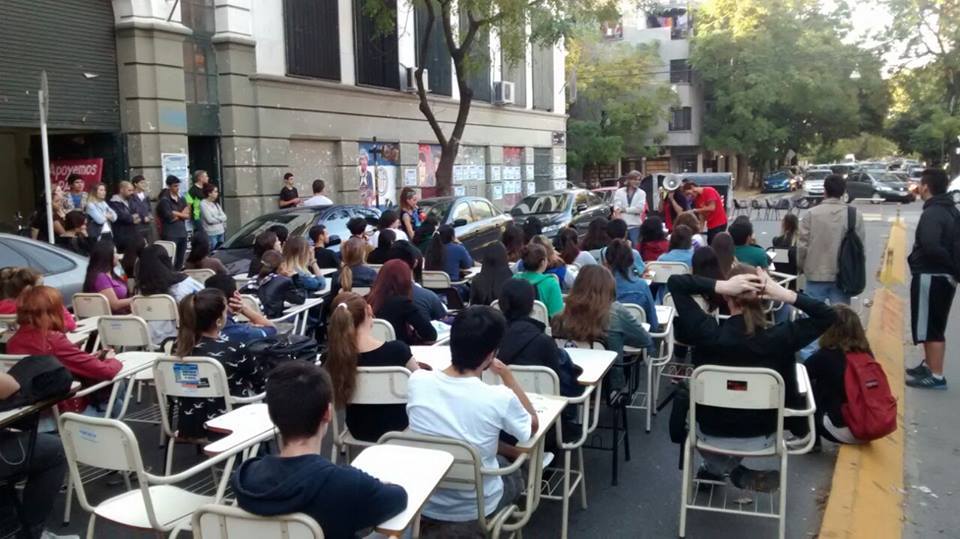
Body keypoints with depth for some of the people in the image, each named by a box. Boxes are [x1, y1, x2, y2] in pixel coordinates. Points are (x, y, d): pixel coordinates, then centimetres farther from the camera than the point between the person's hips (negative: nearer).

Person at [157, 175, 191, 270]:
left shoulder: (182, 200, 15)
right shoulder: (164, 200, -6)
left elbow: (187, 215, 7)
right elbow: (170, 218, -14)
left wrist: (176, 214, -9)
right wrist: (181, 214, 0)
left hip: (182, 233, 7)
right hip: (170, 234, -7)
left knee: (180, 262, 10)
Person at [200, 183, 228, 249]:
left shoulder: (216, 204, 13)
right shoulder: (203, 204, -9)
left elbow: (224, 216, 7)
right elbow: (210, 220, -15)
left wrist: (216, 218, -8)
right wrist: (220, 219, -1)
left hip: (220, 232, 7)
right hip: (211, 234, -7)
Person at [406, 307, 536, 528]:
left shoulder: (417, 381, -17)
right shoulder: (499, 398, -25)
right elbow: (533, 425, -3)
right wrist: (506, 374, 0)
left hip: (422, 502, 3)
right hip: (474, 507, -2)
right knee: (515, 473, 31)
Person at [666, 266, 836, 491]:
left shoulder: (709, 333, -25)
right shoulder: (780, 337, -23)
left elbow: (675, 282, -18)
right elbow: (829, 316, -8)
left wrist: (719, 286, -28)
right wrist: (788, 296, -21)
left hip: (711, 433, -1)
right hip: (760, 438, 2)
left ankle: (721, 467, 36)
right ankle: (737, 472, 34)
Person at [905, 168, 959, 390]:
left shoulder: (932, 213, -19)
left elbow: (931, 247, -32)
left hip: (930, 277, -10)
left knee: (930, 328, -4)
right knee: (932, 327, 20)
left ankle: (936, 375, 1)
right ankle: (928, 365, 32)